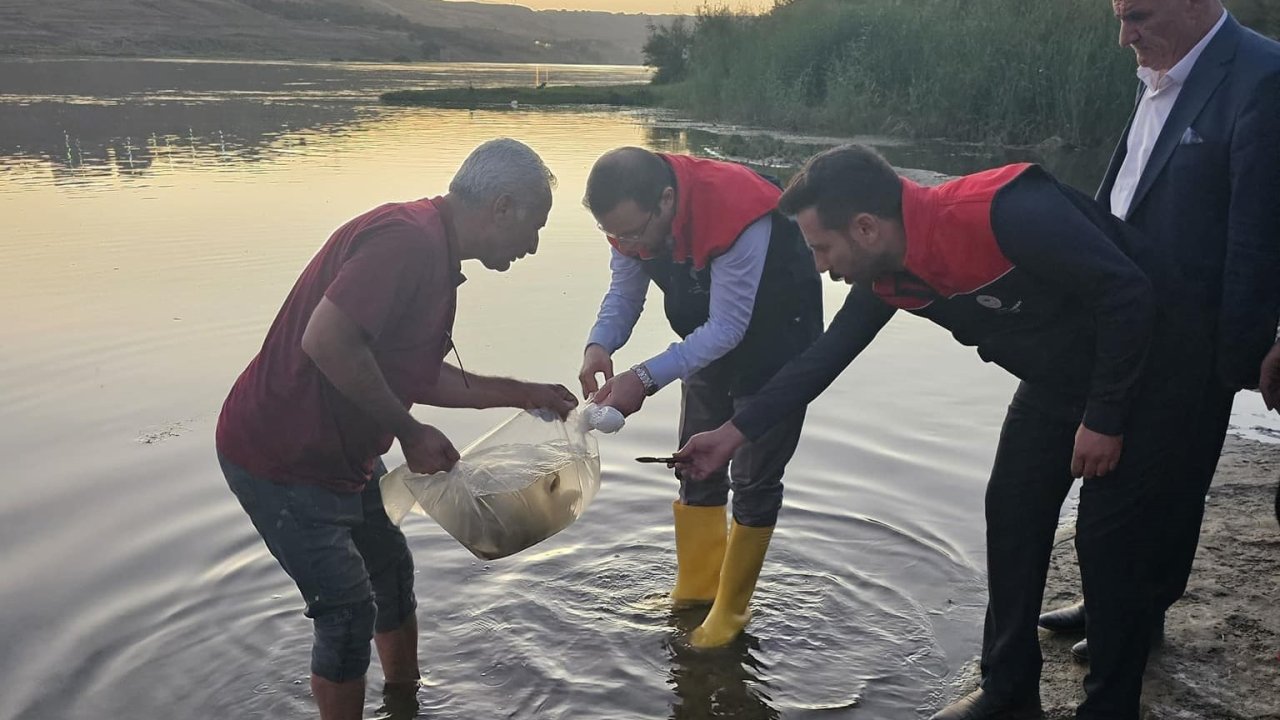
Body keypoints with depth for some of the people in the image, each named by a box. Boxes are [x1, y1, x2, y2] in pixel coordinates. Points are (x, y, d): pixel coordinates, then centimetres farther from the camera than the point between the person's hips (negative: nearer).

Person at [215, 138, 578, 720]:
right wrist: (410, 433, -24)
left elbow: (415, 374, 12)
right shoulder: (406, 237, -26)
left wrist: (521, 394, 12)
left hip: (342, 450, 10)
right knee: (348, 609, -3)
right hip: (280, 459, -10)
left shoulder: (435, 255, 6)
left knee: (392, 570, 21)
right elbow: (325, 341, -35)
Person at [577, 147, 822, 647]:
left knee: (754, 477, -3)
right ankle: (695, 589, 29)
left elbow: (728, 328, -36)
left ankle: (730, 611, 12)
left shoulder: (735, 214, -39)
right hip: (712, 333, 7)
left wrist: (646, 379, -42)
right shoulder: (633, 213, -18)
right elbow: (624, 291, -9)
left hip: (775, 337, -7)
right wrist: (599, 345, -30)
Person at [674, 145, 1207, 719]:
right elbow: (824, 357, 0)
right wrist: (734, 432, 1)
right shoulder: (887, 275, -10)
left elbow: (1127, 291, -28)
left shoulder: (1006, 212, -35)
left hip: (1140, 367, -7)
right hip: (1057, 379, 7)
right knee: (1012, 513, 5)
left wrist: (1104, 418, -22)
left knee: (1107, 534, -5)